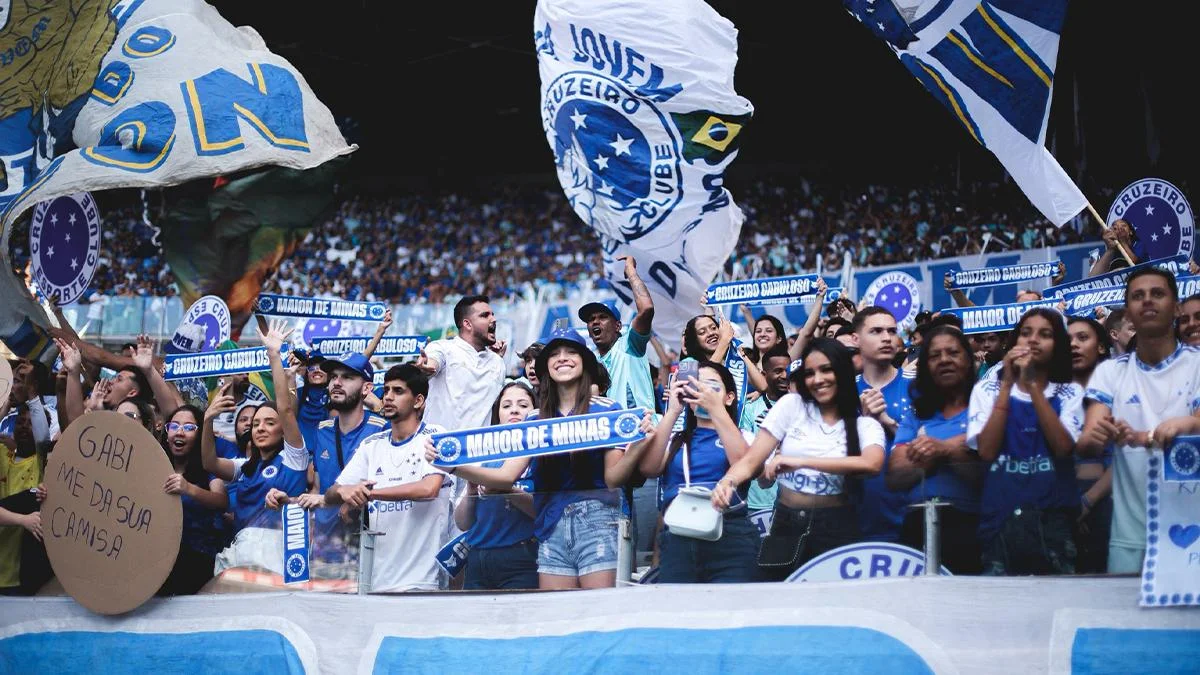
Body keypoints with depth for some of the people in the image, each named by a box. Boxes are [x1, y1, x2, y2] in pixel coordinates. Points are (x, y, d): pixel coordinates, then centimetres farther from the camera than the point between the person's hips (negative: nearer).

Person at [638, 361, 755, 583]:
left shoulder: (742, 437, 14)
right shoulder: (675, 440, 20)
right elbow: (648, 468, 0)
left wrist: (716, 409, -13)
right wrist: (673, 412, -5)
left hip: (730, 534, -2)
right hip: (677, 538, 2)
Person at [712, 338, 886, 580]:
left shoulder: (865, 425, 0)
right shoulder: (791, 405, 4)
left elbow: (872, 464, -23)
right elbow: (751, 460, -1)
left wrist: (801, 461, -27)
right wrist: (728, 481, -25)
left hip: (835, 528, -1)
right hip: (786, 524, 2)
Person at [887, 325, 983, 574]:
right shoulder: (917, 413, 15)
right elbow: (895, 477, 3)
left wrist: (944, 450, -19)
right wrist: (956, 448, -7)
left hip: (970, 526, -4)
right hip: (917, 526, 4)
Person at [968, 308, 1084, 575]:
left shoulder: (1070, 393, 7)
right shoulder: (988, 388, 5)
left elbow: (1063, 448, -10)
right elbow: (986, 452, -8)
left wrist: (1033, 386, -13)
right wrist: (1008, 384, -9)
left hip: (1054, 518, 0)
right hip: (1001, 517, 0)